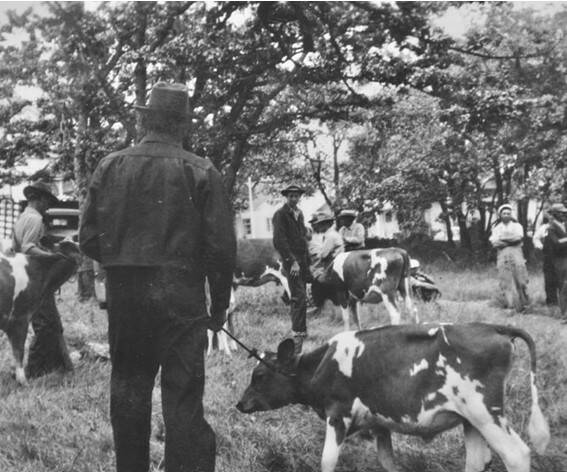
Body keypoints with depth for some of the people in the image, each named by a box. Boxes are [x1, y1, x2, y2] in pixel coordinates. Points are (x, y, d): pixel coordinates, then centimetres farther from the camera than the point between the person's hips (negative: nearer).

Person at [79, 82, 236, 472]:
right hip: (180, 296, -3)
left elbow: (89, 238, 2)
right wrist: (219, 306, 3)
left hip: (123, 294, 4)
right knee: (183, 400, 0)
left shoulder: (110, 167, 1)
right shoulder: (201, 172, -7)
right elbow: (221, 246, -8)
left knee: (128, 392, 17)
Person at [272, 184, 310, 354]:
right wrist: (292, 261, -19)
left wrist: (307, 261, 15)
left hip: (302, 259, 8)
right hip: (291, 260, -8)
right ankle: (298, 334, -11)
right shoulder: (280, 215, -8)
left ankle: (299, 330, 21)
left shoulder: (299, 214, 17)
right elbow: (279, 241, -14)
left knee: (298, 297, 12)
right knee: (299, 297, -13)